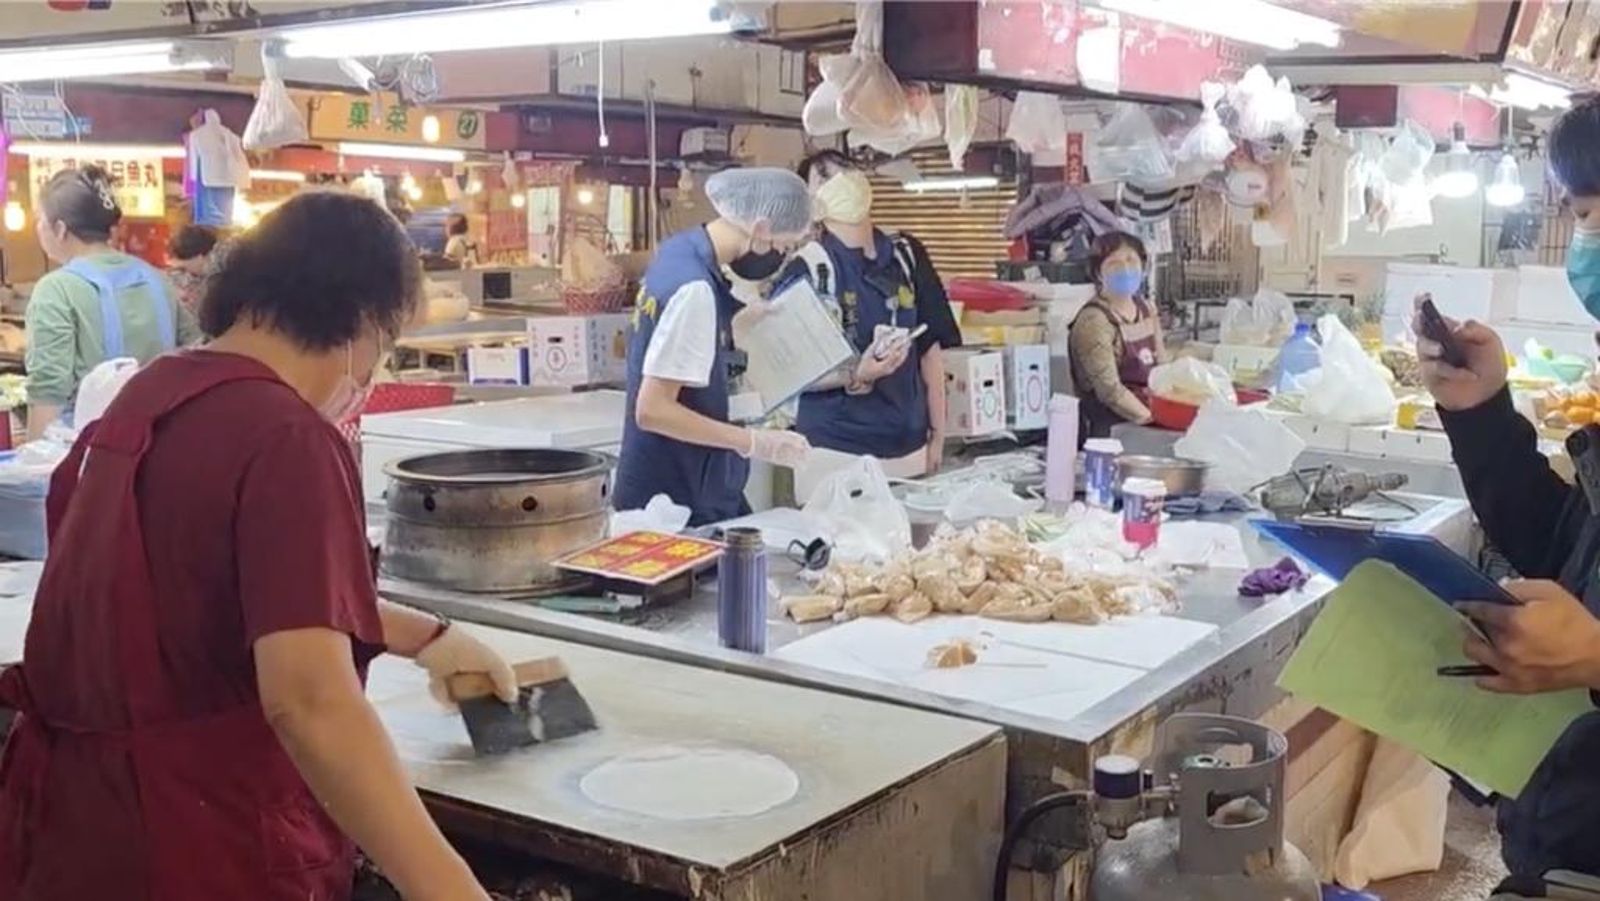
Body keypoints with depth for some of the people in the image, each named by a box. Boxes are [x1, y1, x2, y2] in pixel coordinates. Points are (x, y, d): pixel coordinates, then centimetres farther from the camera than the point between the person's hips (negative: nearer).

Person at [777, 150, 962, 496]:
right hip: (835, 455, -4)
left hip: (909, 451, 4)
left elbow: (930, 348, 12)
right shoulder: (806, 269, -8)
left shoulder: (907, 256, 7)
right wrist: (855, 374, -24)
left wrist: (938, 433, 10)